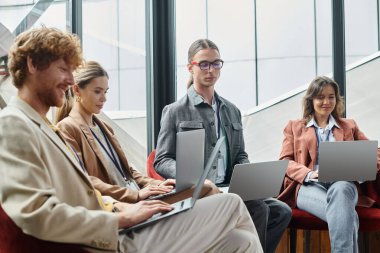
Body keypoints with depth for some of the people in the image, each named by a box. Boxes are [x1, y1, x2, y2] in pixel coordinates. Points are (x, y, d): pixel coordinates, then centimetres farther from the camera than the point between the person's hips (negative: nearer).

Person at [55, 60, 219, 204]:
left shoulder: (103, 127, 24)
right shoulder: (67, 129, -2)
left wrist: (154, 184, 4)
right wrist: (134, 194, -20)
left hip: (138, 198, 8)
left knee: (208, 188, -14)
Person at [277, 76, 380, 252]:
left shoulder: (349, 126, 29)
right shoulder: (294, 127, 24)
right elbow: (285, 161, 11)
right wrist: (309, 174, -11)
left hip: (343, 183, 1)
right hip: (308, 187, -1)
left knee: (340, 189, -41)